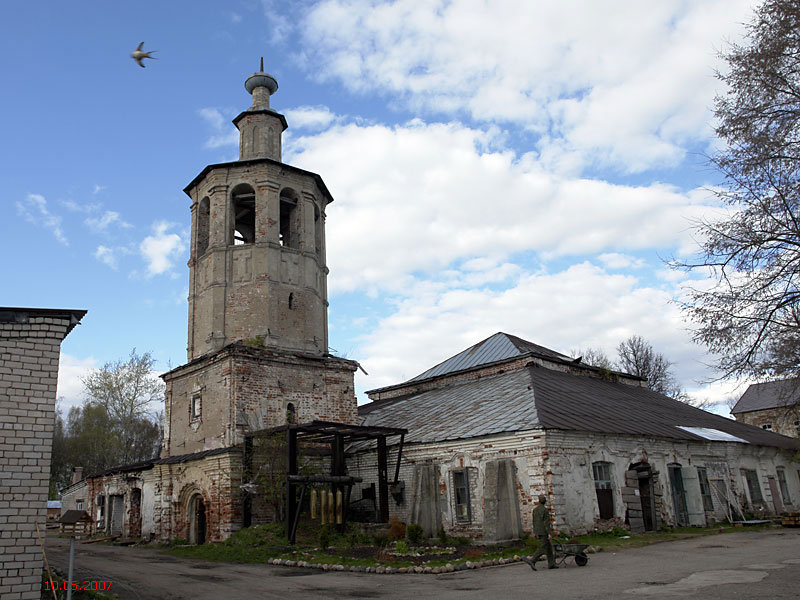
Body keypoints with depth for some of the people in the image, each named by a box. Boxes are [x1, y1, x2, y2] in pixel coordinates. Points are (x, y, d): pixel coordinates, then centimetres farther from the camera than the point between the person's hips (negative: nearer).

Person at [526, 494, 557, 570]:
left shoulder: (535, 509, 9)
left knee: (549, 546, 14)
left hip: (538, 532, 8)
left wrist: (535, 532, 19)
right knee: (543, 548, -8)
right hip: (543, 532, -8)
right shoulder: (545, 510, -13)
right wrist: (549, 533, -16)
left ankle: (551, 564, 14)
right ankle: (532, 561, -19)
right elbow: (546, 522, -17)